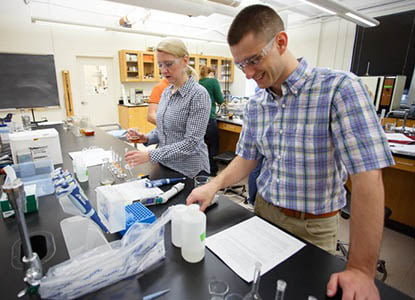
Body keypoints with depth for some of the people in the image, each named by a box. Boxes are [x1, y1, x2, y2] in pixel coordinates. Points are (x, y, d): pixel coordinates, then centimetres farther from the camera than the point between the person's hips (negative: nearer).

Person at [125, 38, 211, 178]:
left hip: (189, 172, -7)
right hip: (164, 166, 7)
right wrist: (146, 138, -4)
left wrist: (150, 155, -26)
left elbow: (191, 143, -22)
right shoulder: (166, 91, 6)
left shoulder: (199, 94, -17)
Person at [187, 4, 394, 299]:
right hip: (264, 210, 5)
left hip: (314, 225, -4)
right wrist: (214, 185, -12)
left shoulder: (339, 88, -22)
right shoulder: (255, 104, -3)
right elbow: (247, 158, 5)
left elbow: (368, 177, -26)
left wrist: (361, 270, -25)